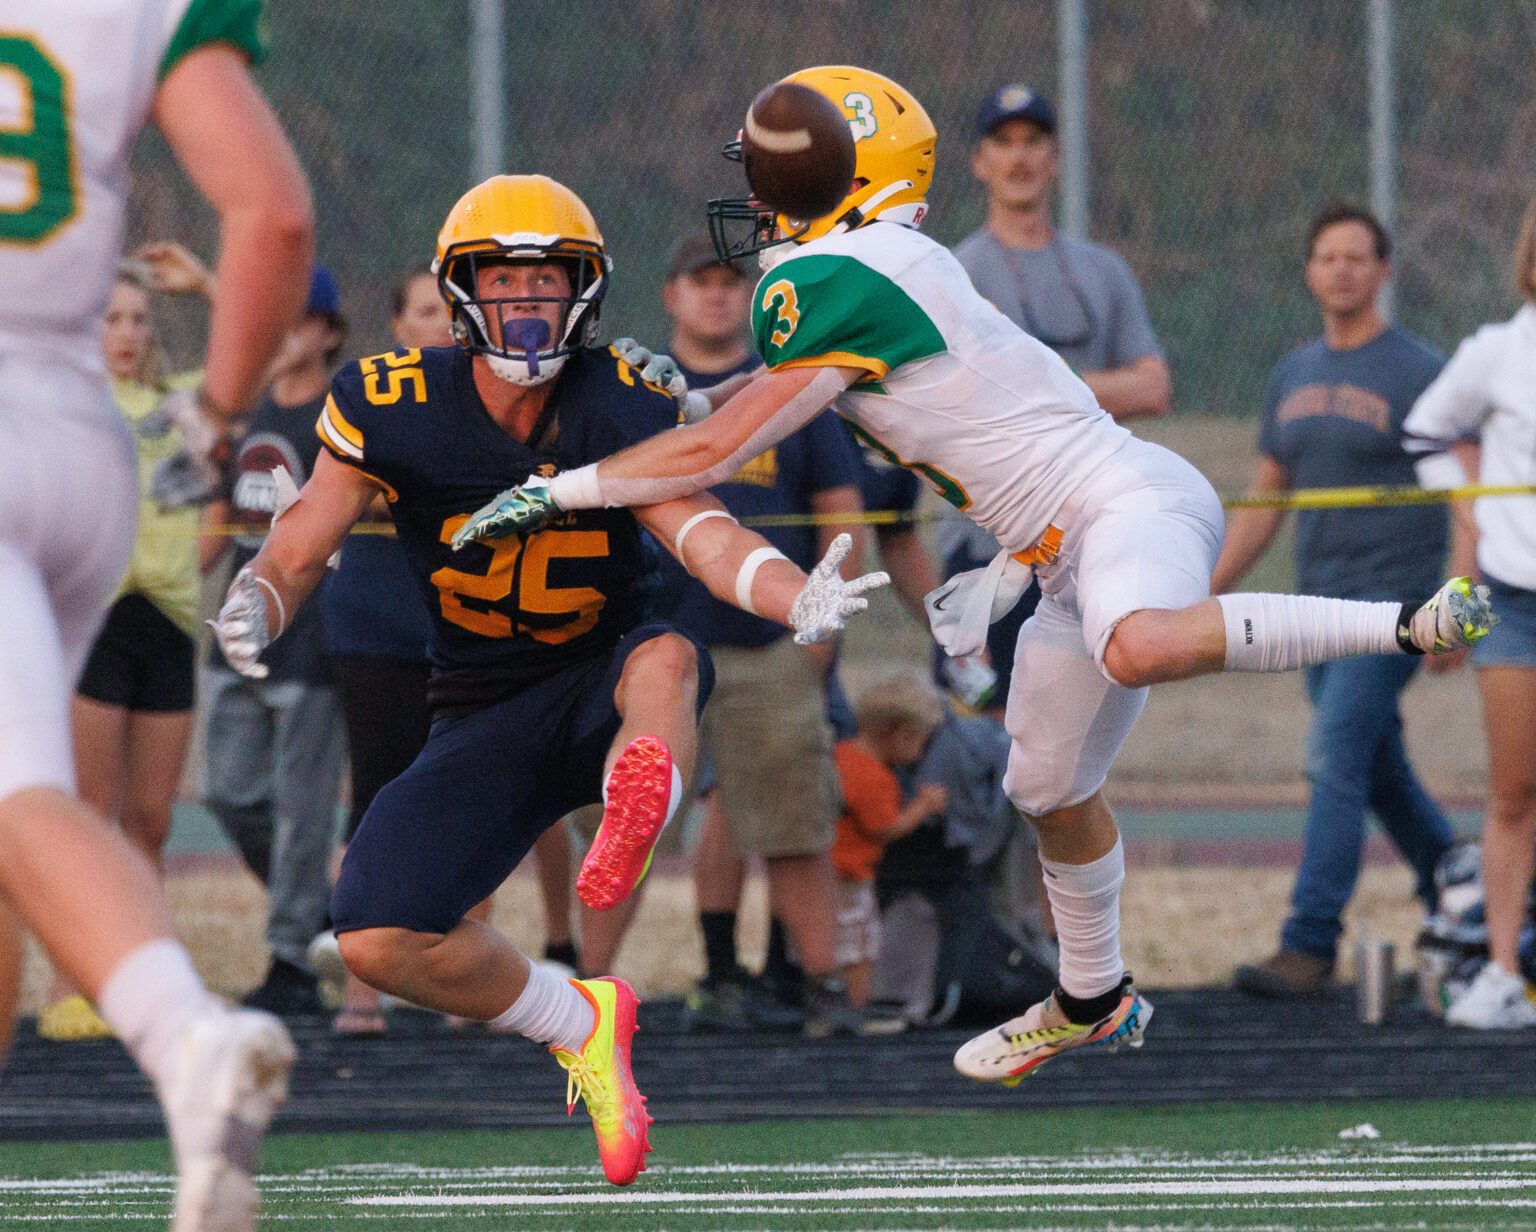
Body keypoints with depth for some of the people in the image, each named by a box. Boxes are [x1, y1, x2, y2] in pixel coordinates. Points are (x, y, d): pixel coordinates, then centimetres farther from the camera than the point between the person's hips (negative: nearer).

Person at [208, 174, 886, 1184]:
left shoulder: (624, 409, -11)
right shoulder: (392, 408, -8)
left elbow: (705, 534, -25)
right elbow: (298, 551, -3)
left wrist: (799, 599, -46)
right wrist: (255, 608, -28)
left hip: (605, 688, -2)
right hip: (485, 716, 2)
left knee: (666, 655, -38)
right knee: (377, 940, -15)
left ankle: (636, 820, -70)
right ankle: (579, 1024, 9)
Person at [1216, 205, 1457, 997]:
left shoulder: (1416, 373, -6)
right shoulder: (1295, 375, 13)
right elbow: (1266, 495, 21)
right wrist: (1208, 595, 15)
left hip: (1392, 598, -7)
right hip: (1320, 598, 7)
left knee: (1337, 761, -16)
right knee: (1379, 775, 13)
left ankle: (1309, 946, -18)